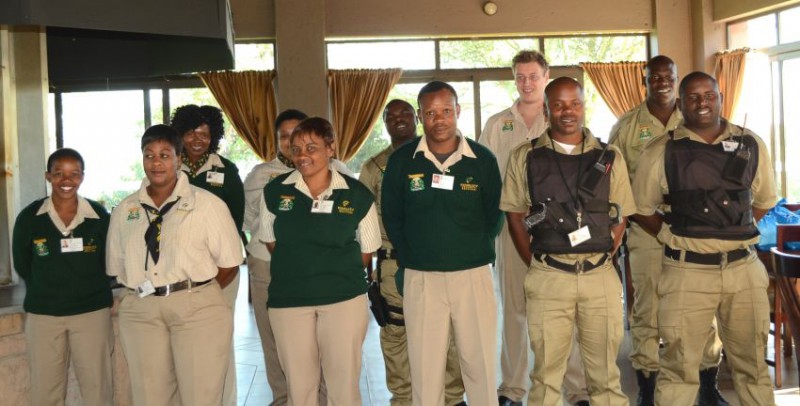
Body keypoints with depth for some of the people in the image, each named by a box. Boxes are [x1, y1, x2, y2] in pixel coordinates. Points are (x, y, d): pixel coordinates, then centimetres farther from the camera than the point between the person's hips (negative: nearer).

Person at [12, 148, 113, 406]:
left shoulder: (100, 217, -5)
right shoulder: (29, 217, -4)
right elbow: (22, 265, 9)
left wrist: (87, 288, 7)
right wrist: (47, 292, 11)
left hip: (92, 311, -1)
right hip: (42, 314, 1)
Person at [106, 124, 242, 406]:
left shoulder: (208, 204, -1)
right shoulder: (124, 211, 12)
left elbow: (229, 263, 1)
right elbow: (117, 267, 16)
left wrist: (198, 293, 0)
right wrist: (144, 294, 6)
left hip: (198, 309, -3)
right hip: (139, 311, 4)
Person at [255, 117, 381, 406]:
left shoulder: (357, 195, -2)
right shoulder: (274, 192, 3)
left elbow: (366, 251, 8)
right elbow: (270, 242, 14)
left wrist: (340, 274, 5)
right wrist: (296, 271, 9)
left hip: (344, 298, -1)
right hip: (288, 300, 2)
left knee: (344, 383, 4)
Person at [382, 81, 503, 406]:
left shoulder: (483, 159, -1)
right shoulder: (401, 160, -1)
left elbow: (493, 214, 10)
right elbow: (391, 217, 9)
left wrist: (476, 250, 6)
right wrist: (409, 257, 6)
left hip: (474, 274, 0)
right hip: (420, 278, 0)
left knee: (480, 363, 7)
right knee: (425, 367, 6)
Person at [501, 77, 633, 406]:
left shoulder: (609, 158, 7)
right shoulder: (525, 158, 3)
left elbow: (619, 218, 11)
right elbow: (515, 217, 7)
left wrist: (601, 258, 0)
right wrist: (535, 265, 2)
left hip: (601, 277, 1)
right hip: (547, 279, -1)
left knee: (605, 372, 10)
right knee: (546, 373, 7)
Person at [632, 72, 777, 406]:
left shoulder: (751, 145, 6)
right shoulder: (661, 152, -3)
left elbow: (764, 200, 18)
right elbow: (642, 209, 6)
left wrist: (734, 232, 8)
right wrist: (674, 237, -2)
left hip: (744, 268, 3)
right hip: (687, 271, -3)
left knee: (752, 361, 15)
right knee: (679, 365, 5)